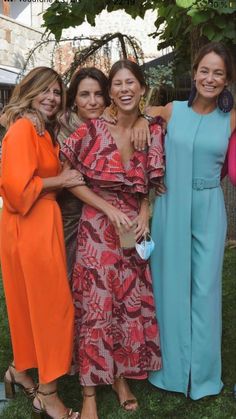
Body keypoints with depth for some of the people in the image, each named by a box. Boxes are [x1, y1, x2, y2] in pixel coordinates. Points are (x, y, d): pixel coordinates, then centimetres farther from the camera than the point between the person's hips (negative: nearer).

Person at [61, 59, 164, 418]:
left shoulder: (153, 132, 5)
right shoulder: (93, 128, -7)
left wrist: (144, 215, -5)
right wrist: (110, 210, -14)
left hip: (135, 228, 4)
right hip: (98, 227, -4)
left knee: (132, 304, 9)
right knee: (96, 306, 0)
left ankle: (122, 377, 31)